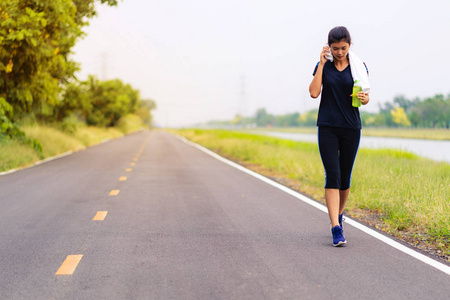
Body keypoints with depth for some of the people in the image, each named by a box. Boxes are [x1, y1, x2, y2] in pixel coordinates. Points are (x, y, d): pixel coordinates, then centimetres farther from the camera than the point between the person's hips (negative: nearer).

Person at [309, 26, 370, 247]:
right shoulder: (323, 66, 4)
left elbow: (365, 96, 4)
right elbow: (314, 92, -9)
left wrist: (364, 98, -20)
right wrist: (322, 63, -8)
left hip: (351, 128, 1)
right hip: (327, 127, -1)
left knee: (345, 177, 9)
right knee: (332, 176, -11)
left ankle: (339, 214, 36)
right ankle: (336, 229, -15)